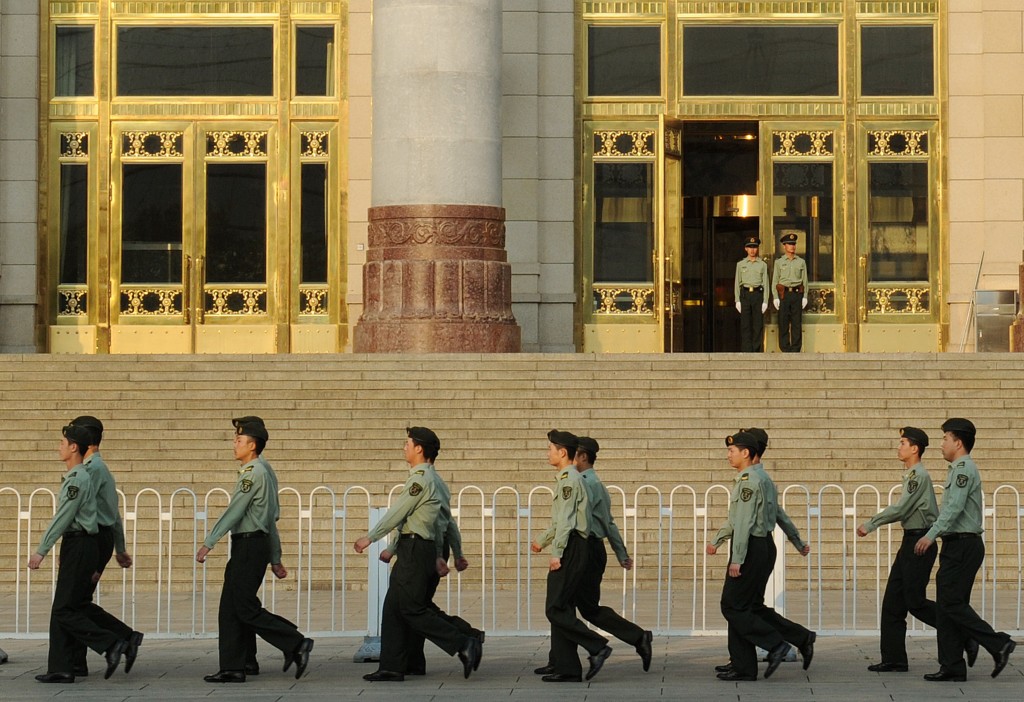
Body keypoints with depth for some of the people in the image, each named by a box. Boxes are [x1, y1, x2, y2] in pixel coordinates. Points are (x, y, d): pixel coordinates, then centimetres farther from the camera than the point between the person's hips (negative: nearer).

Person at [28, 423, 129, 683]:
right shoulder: (75, 477, 17)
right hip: (75, 547, 10)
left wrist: (41, 550, -15)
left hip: (80, 546, -10)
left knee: (66, 611, -10)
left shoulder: (78, 479, -15)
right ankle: (61, 669, 8)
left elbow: (62, 518, -17)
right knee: (61, 611, 8)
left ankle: (111, 644, -9)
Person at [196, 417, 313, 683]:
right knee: (229, 609, 8)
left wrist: (209, 542, -17)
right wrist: (275, 559, 25)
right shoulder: (263, 471, 19)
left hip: (250, 545, -10)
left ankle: (296, 644, -7)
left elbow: (234, 511, -18)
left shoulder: (254, 472, -13)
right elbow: (271, 518, 22)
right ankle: (232, 668, 9)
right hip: (244, 546, 10)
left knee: (246, 608, -9)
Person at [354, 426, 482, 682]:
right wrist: (437, 555, 25)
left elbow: (398, 513, -14)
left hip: (415, 548, -10)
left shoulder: (421, 479, -15)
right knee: (393, 608, 9)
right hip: (411, 549, 10)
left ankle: (464, 644, -10)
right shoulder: (429, 478, 18)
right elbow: (441, 519, 22)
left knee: (412, 609, -10)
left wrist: (370, 538, -7)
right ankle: (392, 668, 10)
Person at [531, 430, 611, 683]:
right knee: (562, 609, 10)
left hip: (571, 549, -10)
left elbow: (566, 520, -18)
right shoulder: (567, 479, 20)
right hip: (573, 550, 10)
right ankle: (564, 666, 10)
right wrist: (543, 541, 40)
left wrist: (557, 554, -21)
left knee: (556, 609, -12)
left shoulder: (569, 479, -12)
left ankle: (597, 647, -13)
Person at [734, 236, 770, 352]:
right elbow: (737, 283, 8)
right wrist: (737, 300, -1)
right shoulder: (740, 264, 9)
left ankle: (756, 350, 2)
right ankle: (746, 351, -2)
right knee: (745, 325, -3)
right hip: (745, 294, 0)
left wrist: (765, 302, -1)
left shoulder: (763, 265, 9)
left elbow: (765, 283, 6)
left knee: (758, 325, -2)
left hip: (758, 294, 0)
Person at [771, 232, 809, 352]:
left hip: (797, 294, 1)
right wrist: (776, 297, -4)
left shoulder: (801, 262, 10)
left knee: (797, 323, -1)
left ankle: (795, 349, 3)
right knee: (783, 323, -2)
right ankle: (785, 349, 2)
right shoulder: (779, 262, 7)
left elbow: (804, 280, 10)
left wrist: (805, 297, 2)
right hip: (784, 294, -1)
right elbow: (775, 280, 4)